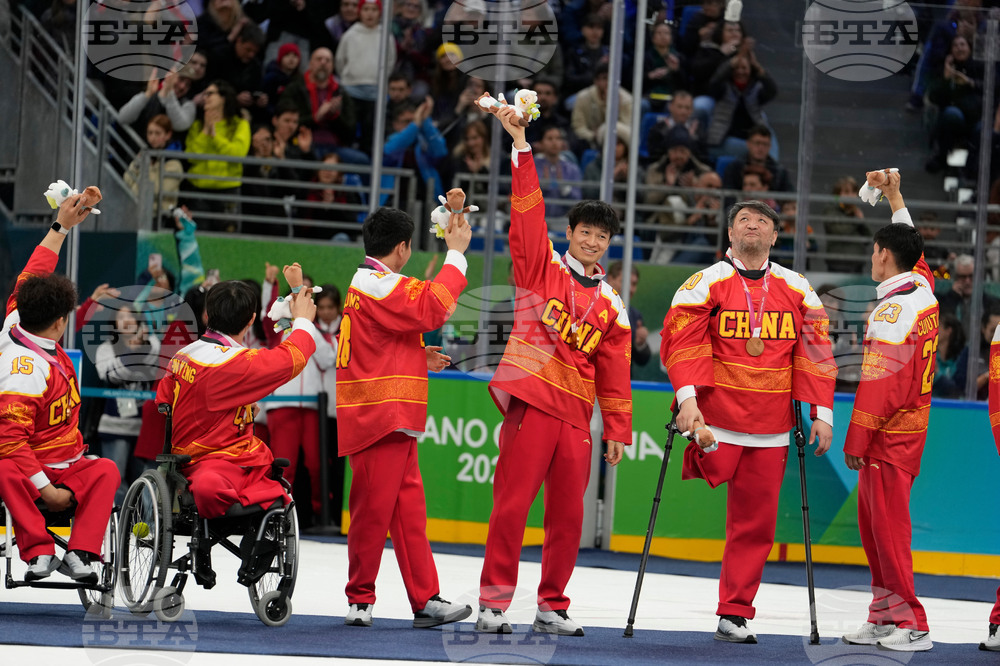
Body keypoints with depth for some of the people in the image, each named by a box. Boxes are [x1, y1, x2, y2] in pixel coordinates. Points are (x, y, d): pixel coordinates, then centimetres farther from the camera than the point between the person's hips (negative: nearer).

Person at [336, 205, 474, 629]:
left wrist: (418, 361, 17)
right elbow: (432, 308, -25)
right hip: (382, 418, -11)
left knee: (409, 509, 8)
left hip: (392, 421, 11)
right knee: (374, 508, -5)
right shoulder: (381, 286, -13)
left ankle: (426, 600, 8)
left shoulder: (361, 284, 19)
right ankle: (360, 600, 2)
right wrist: (456, 254, -17)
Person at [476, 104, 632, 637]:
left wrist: (617, 431, 11)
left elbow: (615, 373, 15)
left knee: (568, 515, 5)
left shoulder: (610, 306, 15)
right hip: (532, 398, -4)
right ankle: (493, 602, -3)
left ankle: (552, 607, 14)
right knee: (512, 503, -8)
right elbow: (527, 211, -4)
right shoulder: (542, 268, 6)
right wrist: (520, 146, -12)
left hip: (576, 414, 4)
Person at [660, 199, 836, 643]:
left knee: (755, 523, 2)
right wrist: (688, 398, -21)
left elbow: (815, 352, 9)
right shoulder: (707, 283, -2)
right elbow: (682, 340, -8)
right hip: (716, 417, -2)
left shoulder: (797, 290, 8)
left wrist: (822, 414, 2)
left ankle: (735, 616, 9)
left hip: (770, 429, 3)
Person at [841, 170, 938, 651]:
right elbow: (911, 247, 30)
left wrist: (856, 440, -16)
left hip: (889, 433, -9)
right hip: (912, 426, 9)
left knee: (887, 525, -8)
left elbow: (878, 383, -20)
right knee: (872, 522, 13)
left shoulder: (892, 310, -18)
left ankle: (911, 625, -8)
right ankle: (885, 616, 15)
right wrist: (894, 196, 38)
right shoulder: (924, 291, 8)